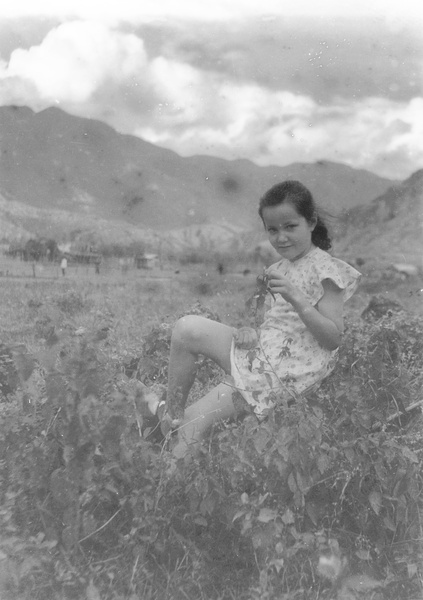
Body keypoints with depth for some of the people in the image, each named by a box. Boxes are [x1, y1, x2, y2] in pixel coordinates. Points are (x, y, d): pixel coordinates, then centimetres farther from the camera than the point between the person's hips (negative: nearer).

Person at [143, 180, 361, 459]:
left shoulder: (324, 269, -9)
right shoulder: (280, 268, 15)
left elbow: (332, 340, -15)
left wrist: (295, 297, -27)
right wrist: (253, 332, -3)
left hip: (286, 372, -8)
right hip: (262, 352, 8)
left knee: (195, 421, -18)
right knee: (188, 328, -8)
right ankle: (172, 412, 3)